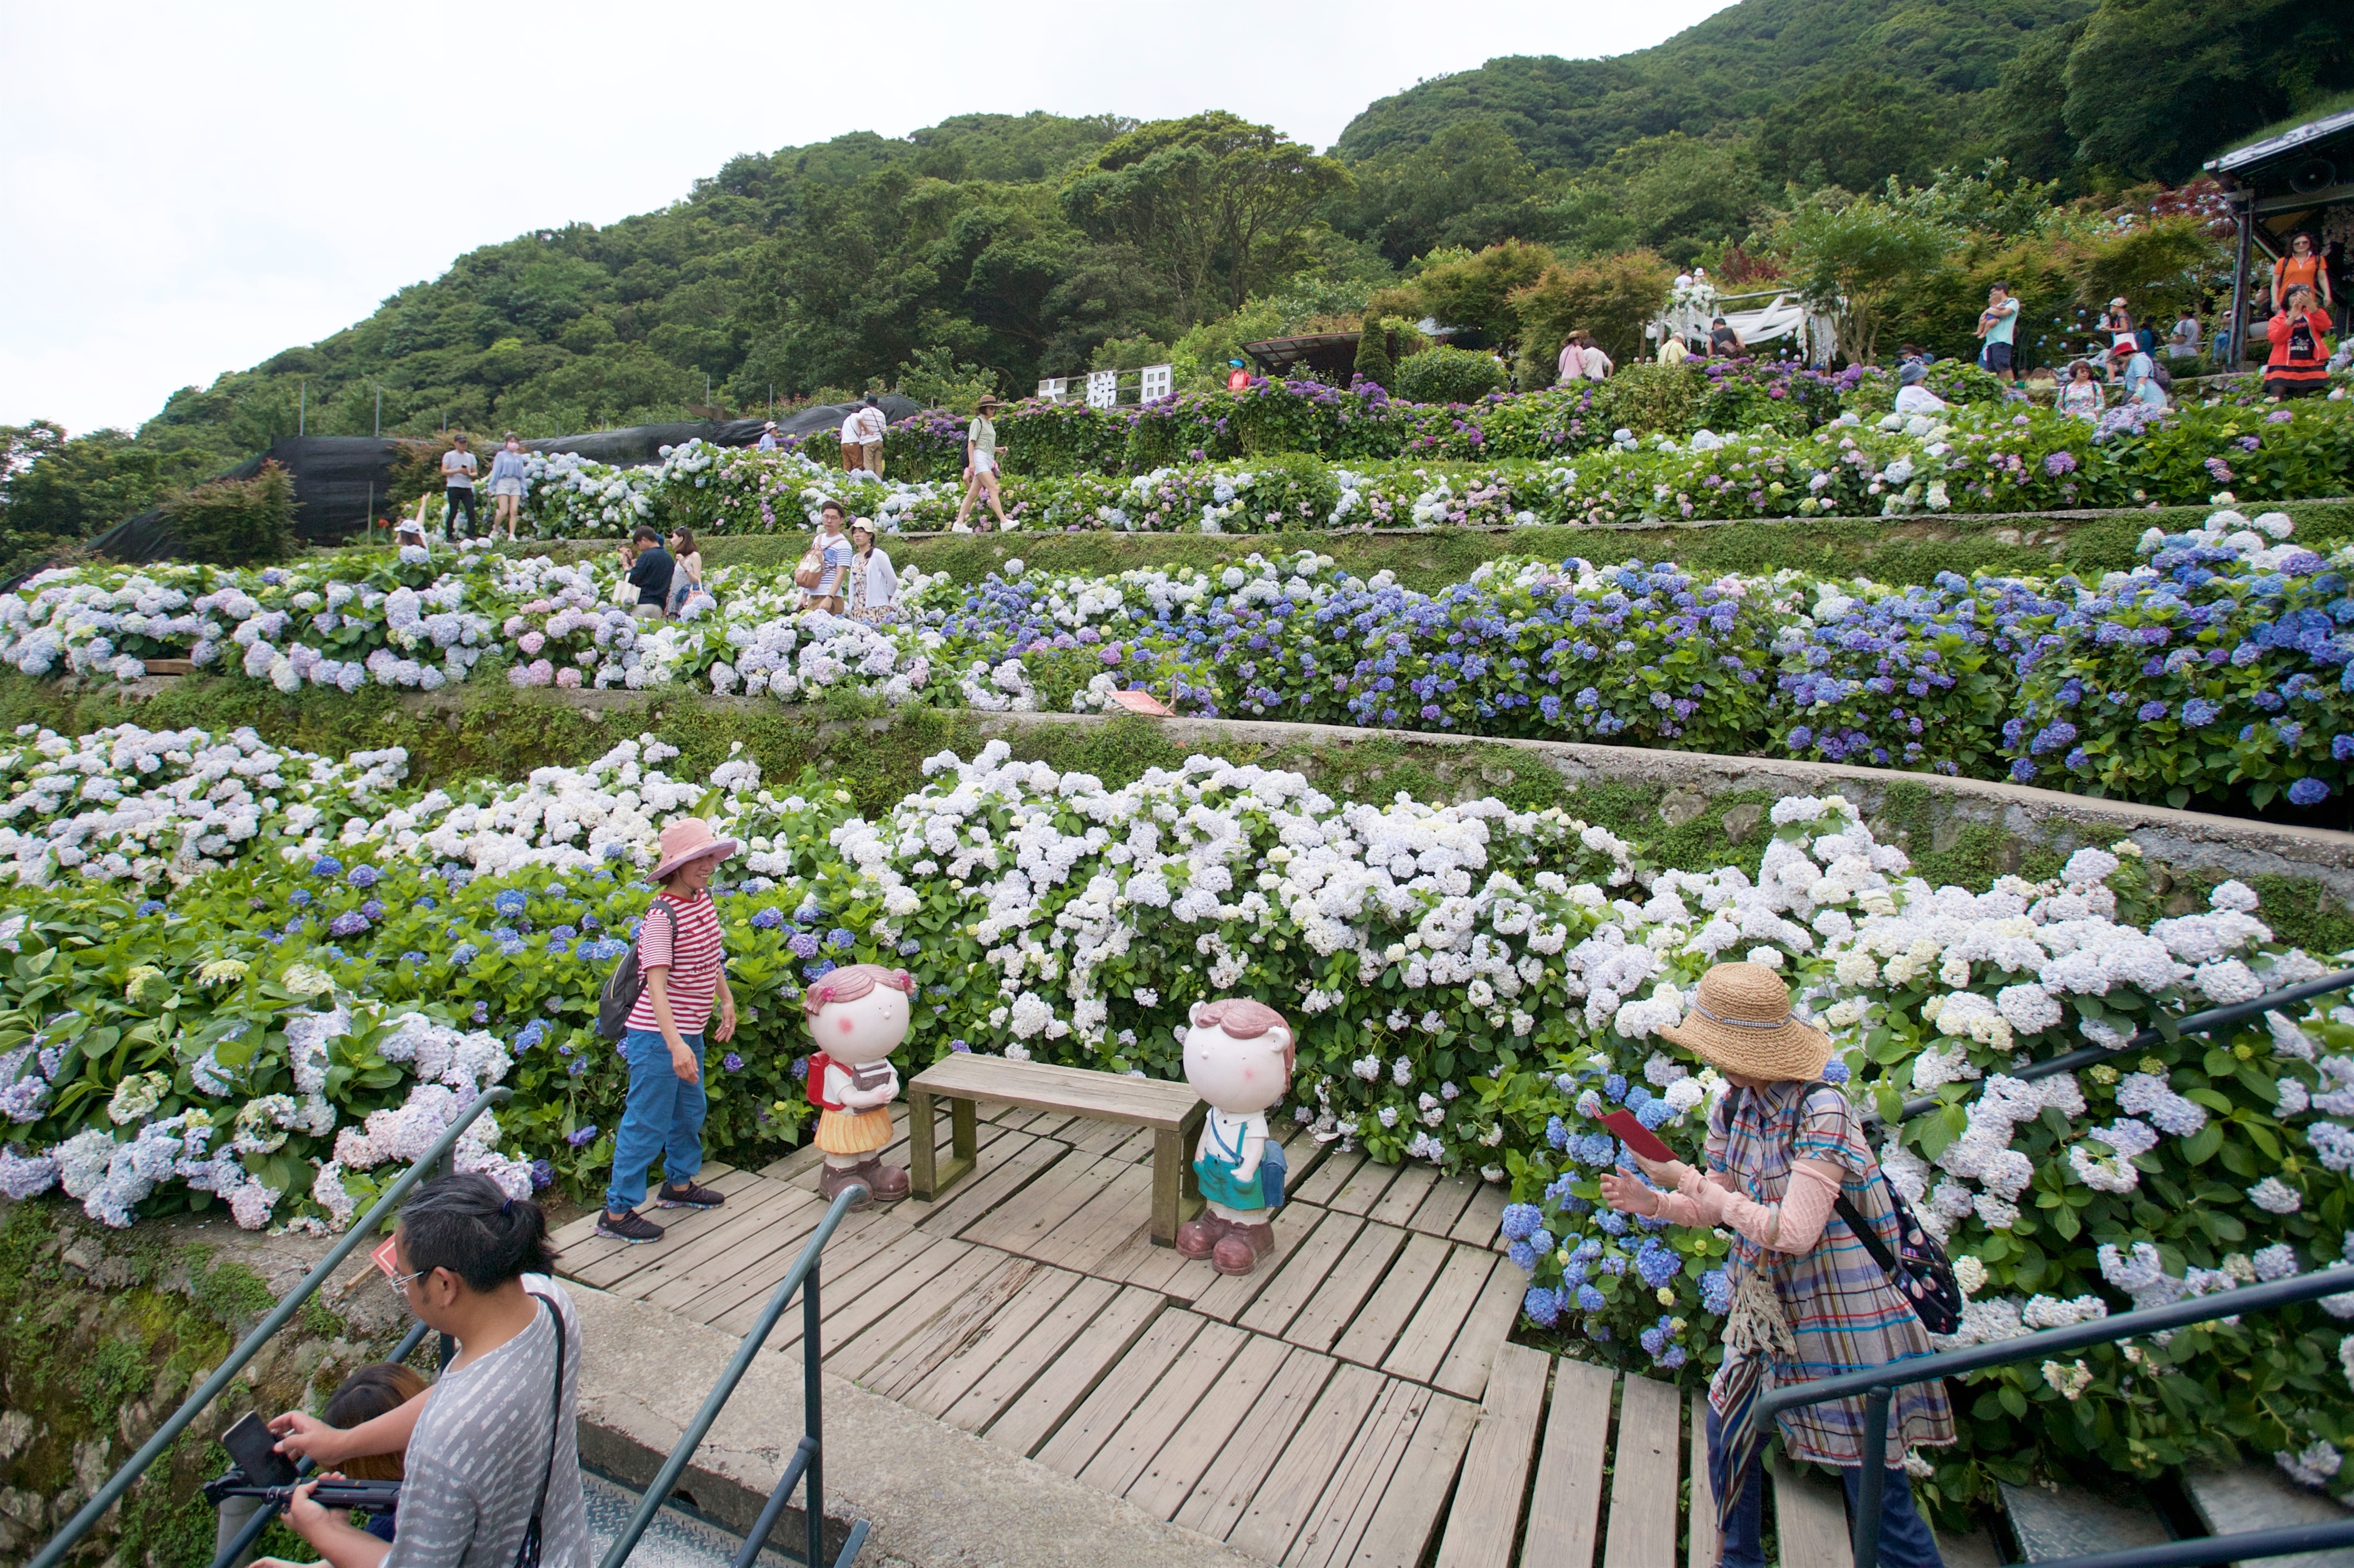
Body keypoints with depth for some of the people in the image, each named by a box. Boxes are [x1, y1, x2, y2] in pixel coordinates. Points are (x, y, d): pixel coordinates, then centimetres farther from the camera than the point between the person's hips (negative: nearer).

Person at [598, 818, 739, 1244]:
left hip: (689, 1030, 9)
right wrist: (675, 1044, -37)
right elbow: (656, 984, -30)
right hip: (658, 1034, -9)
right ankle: (617, 1212, 16)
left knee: (690, 1111, 23)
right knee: (647, 1122, 2)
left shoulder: (703, 898, 2)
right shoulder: (662, 915, -24)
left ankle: (679, 1184, 42)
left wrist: (726, 1001, 22)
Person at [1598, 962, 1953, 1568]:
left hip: (1847, 1318, -8)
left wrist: (1692, 1182, -25)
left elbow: (1793, 1232, -30)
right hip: (1773, 1309, 8)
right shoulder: (1734, 1110, -3)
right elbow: (1720, 1209, 6)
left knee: (1876, 1483, 5)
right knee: (1728, 1428, 16)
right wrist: (1654, 1203, -11)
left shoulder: (1821, 1111, -26)